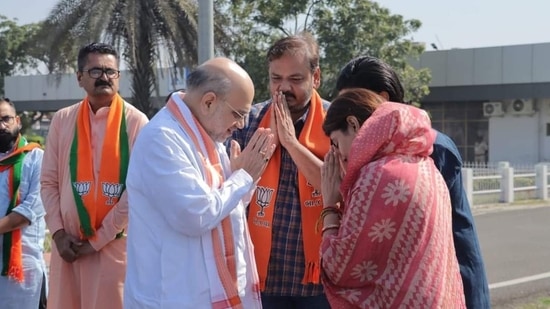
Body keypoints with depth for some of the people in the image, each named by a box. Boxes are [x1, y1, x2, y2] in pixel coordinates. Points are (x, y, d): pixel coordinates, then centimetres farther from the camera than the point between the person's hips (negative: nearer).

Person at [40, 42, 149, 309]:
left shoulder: (135, 122, -4)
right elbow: (49, 181, 9)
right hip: (68, 243, 3)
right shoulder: (62, 120, 7)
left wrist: (99, 238, -9)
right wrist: (58, 231, -3)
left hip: (115, 243, -3)